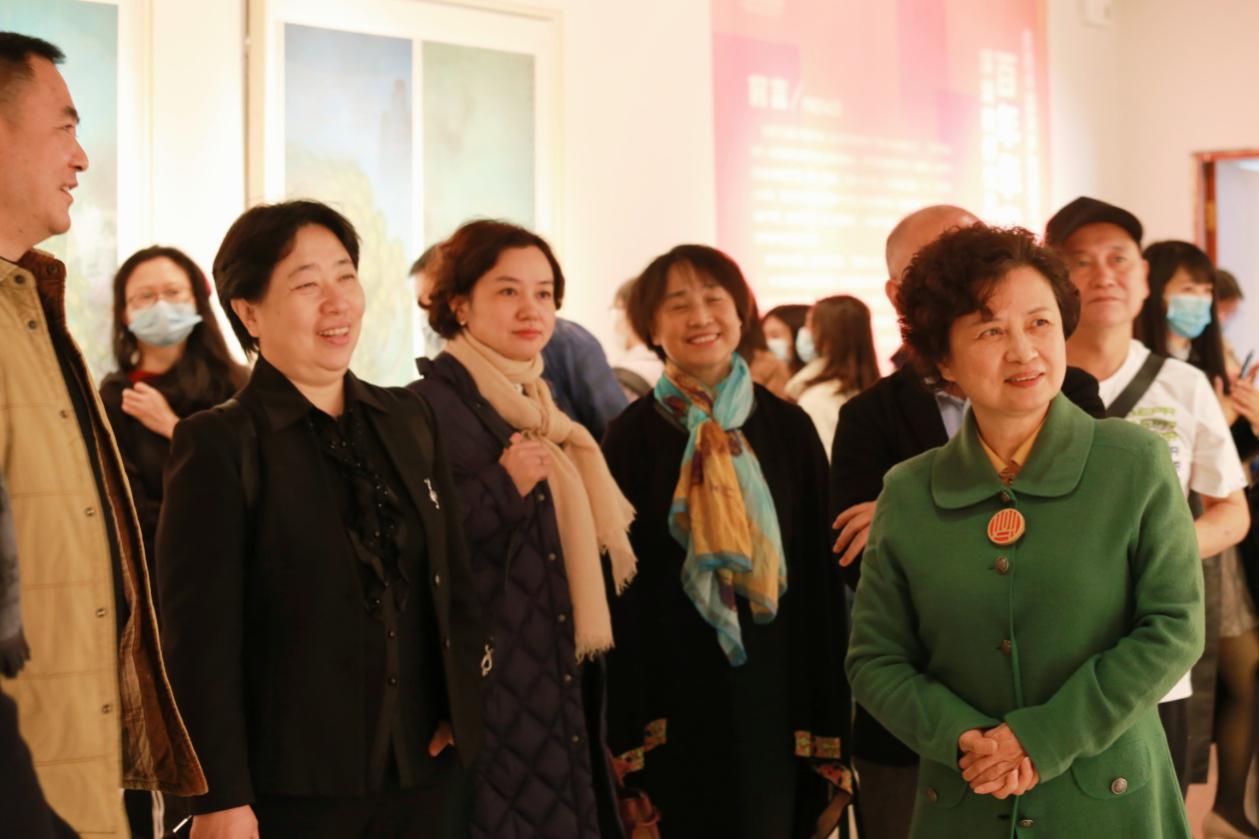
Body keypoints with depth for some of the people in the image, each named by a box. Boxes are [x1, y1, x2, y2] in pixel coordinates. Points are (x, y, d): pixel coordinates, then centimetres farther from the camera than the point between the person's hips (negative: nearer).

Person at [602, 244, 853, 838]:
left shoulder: (789, 429, 3)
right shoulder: (631, 437, -1)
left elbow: (821, 581, 3)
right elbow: (615, 593, -2)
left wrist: (829, 732, 0)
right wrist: (625, 737, -6)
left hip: (775, 698, 2)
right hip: (673, 701, -1)